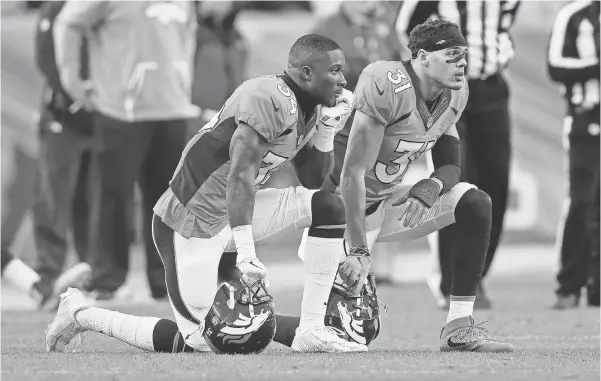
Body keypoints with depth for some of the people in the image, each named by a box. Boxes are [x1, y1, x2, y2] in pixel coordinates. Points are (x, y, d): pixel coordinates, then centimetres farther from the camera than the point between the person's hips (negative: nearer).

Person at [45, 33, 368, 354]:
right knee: (196, 340, -6)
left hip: (229, 214, 9)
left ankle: (311, 331, 0)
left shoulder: (304, 109, 8)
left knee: (327, 207, -1)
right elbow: (240, 176, -29)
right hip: (190, 227, -9)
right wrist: (246, 255, -34)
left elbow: (313, 180, 17)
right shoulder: (269, 100, -22)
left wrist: (326, 130, 0)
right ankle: (82, 315, 9)